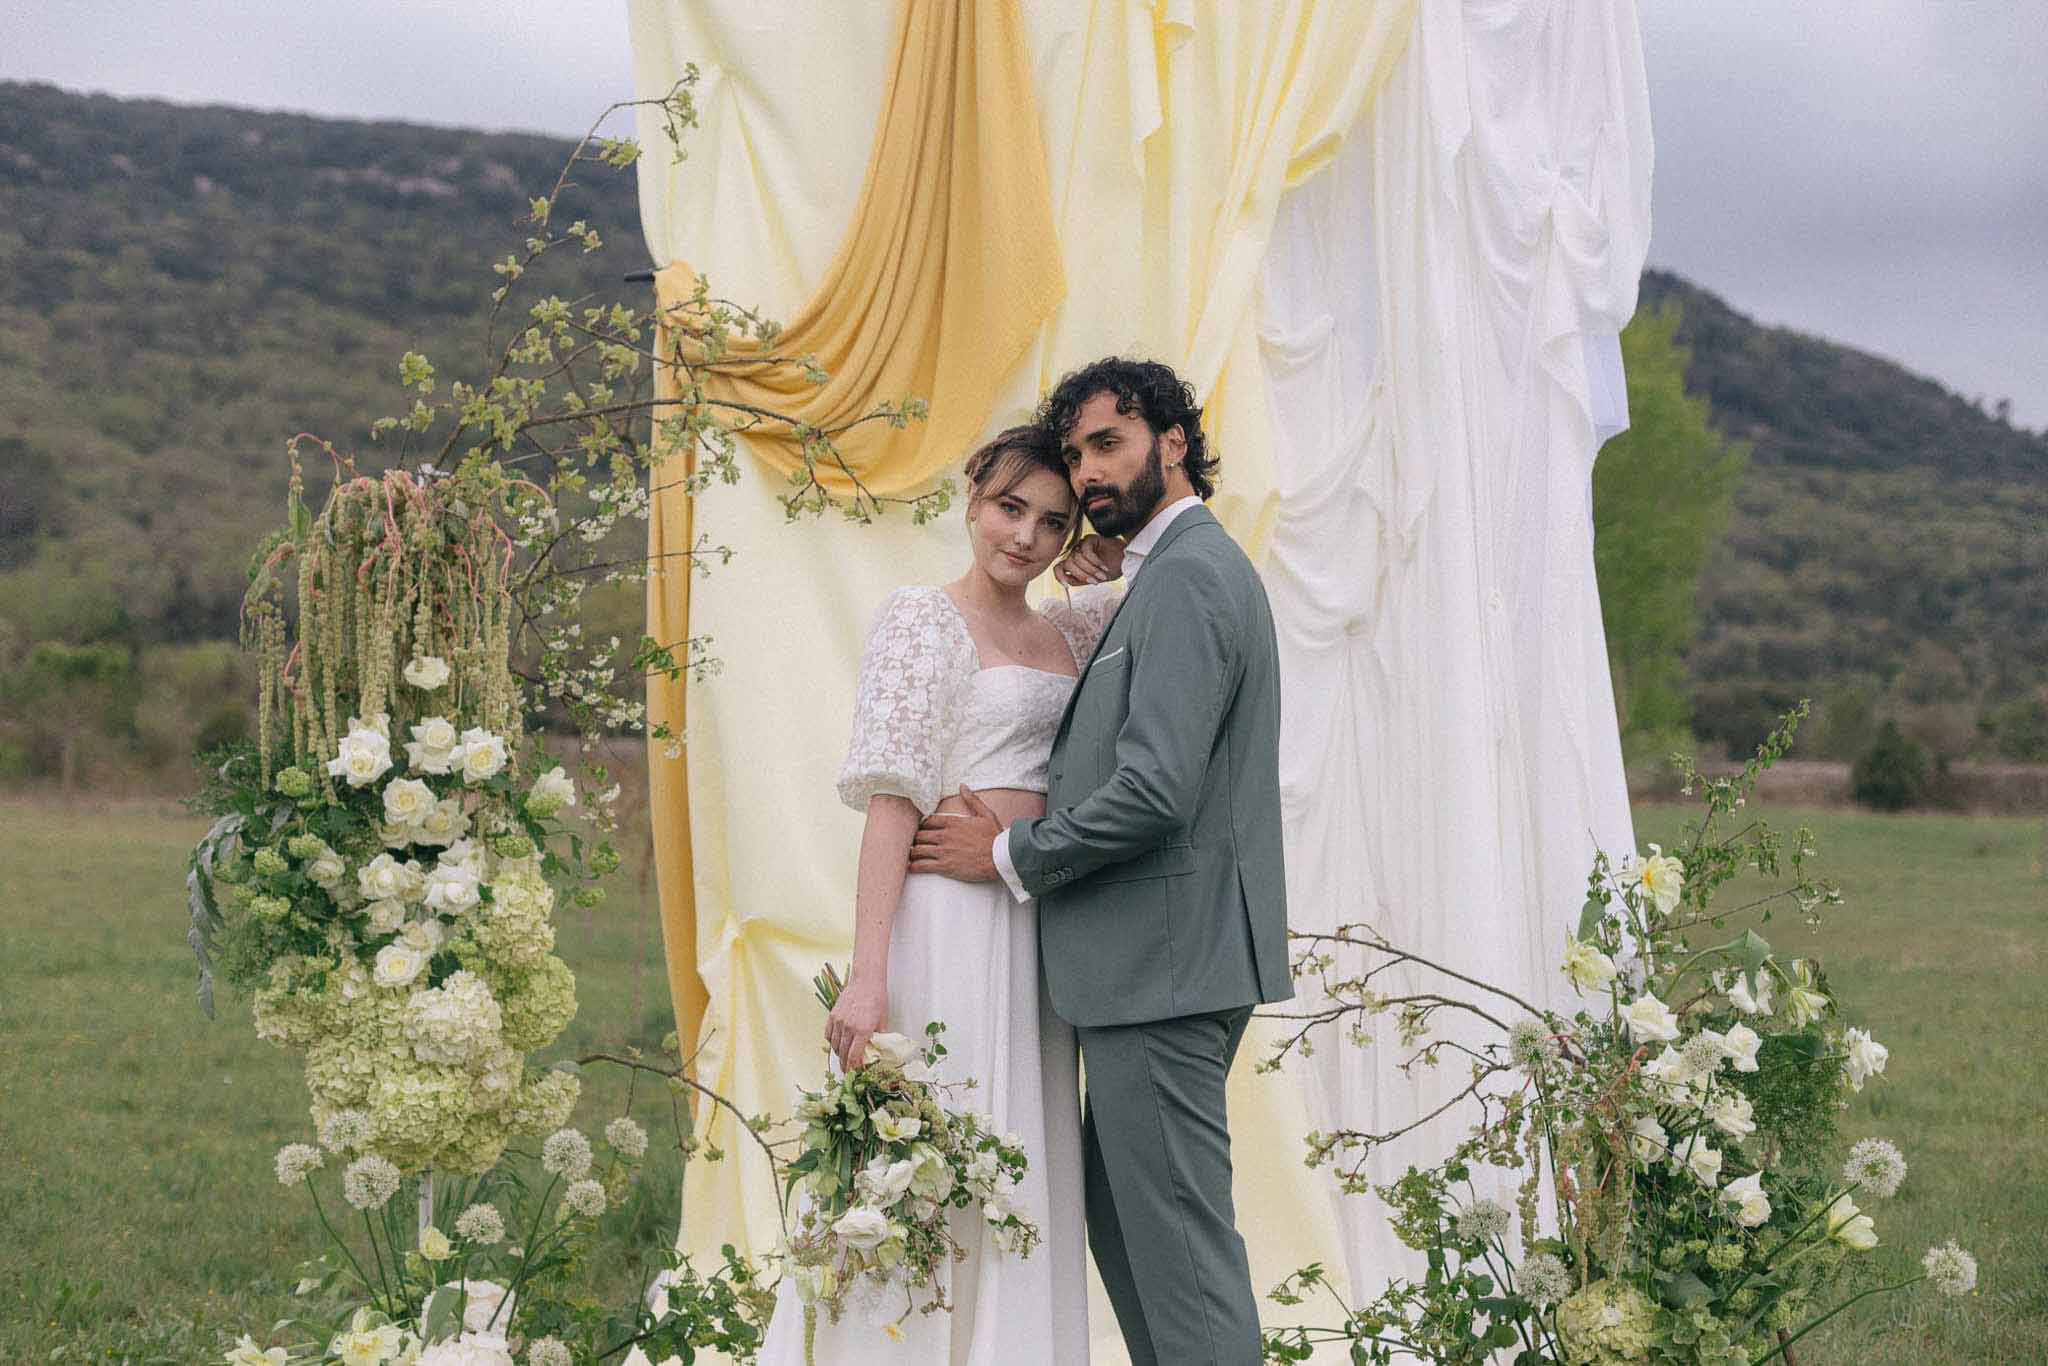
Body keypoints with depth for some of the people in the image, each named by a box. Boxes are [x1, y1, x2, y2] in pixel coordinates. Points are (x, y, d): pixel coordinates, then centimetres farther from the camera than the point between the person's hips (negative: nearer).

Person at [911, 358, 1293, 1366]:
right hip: (1158, 957, 11)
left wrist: (1011, 856, -10)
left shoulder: (1187, 576, -14)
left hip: (1165, 960, -11)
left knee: (1179, 1238, -8)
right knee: (1121, 1218, 17)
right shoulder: (1184, 570, 19)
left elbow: (1156, 789, -23)